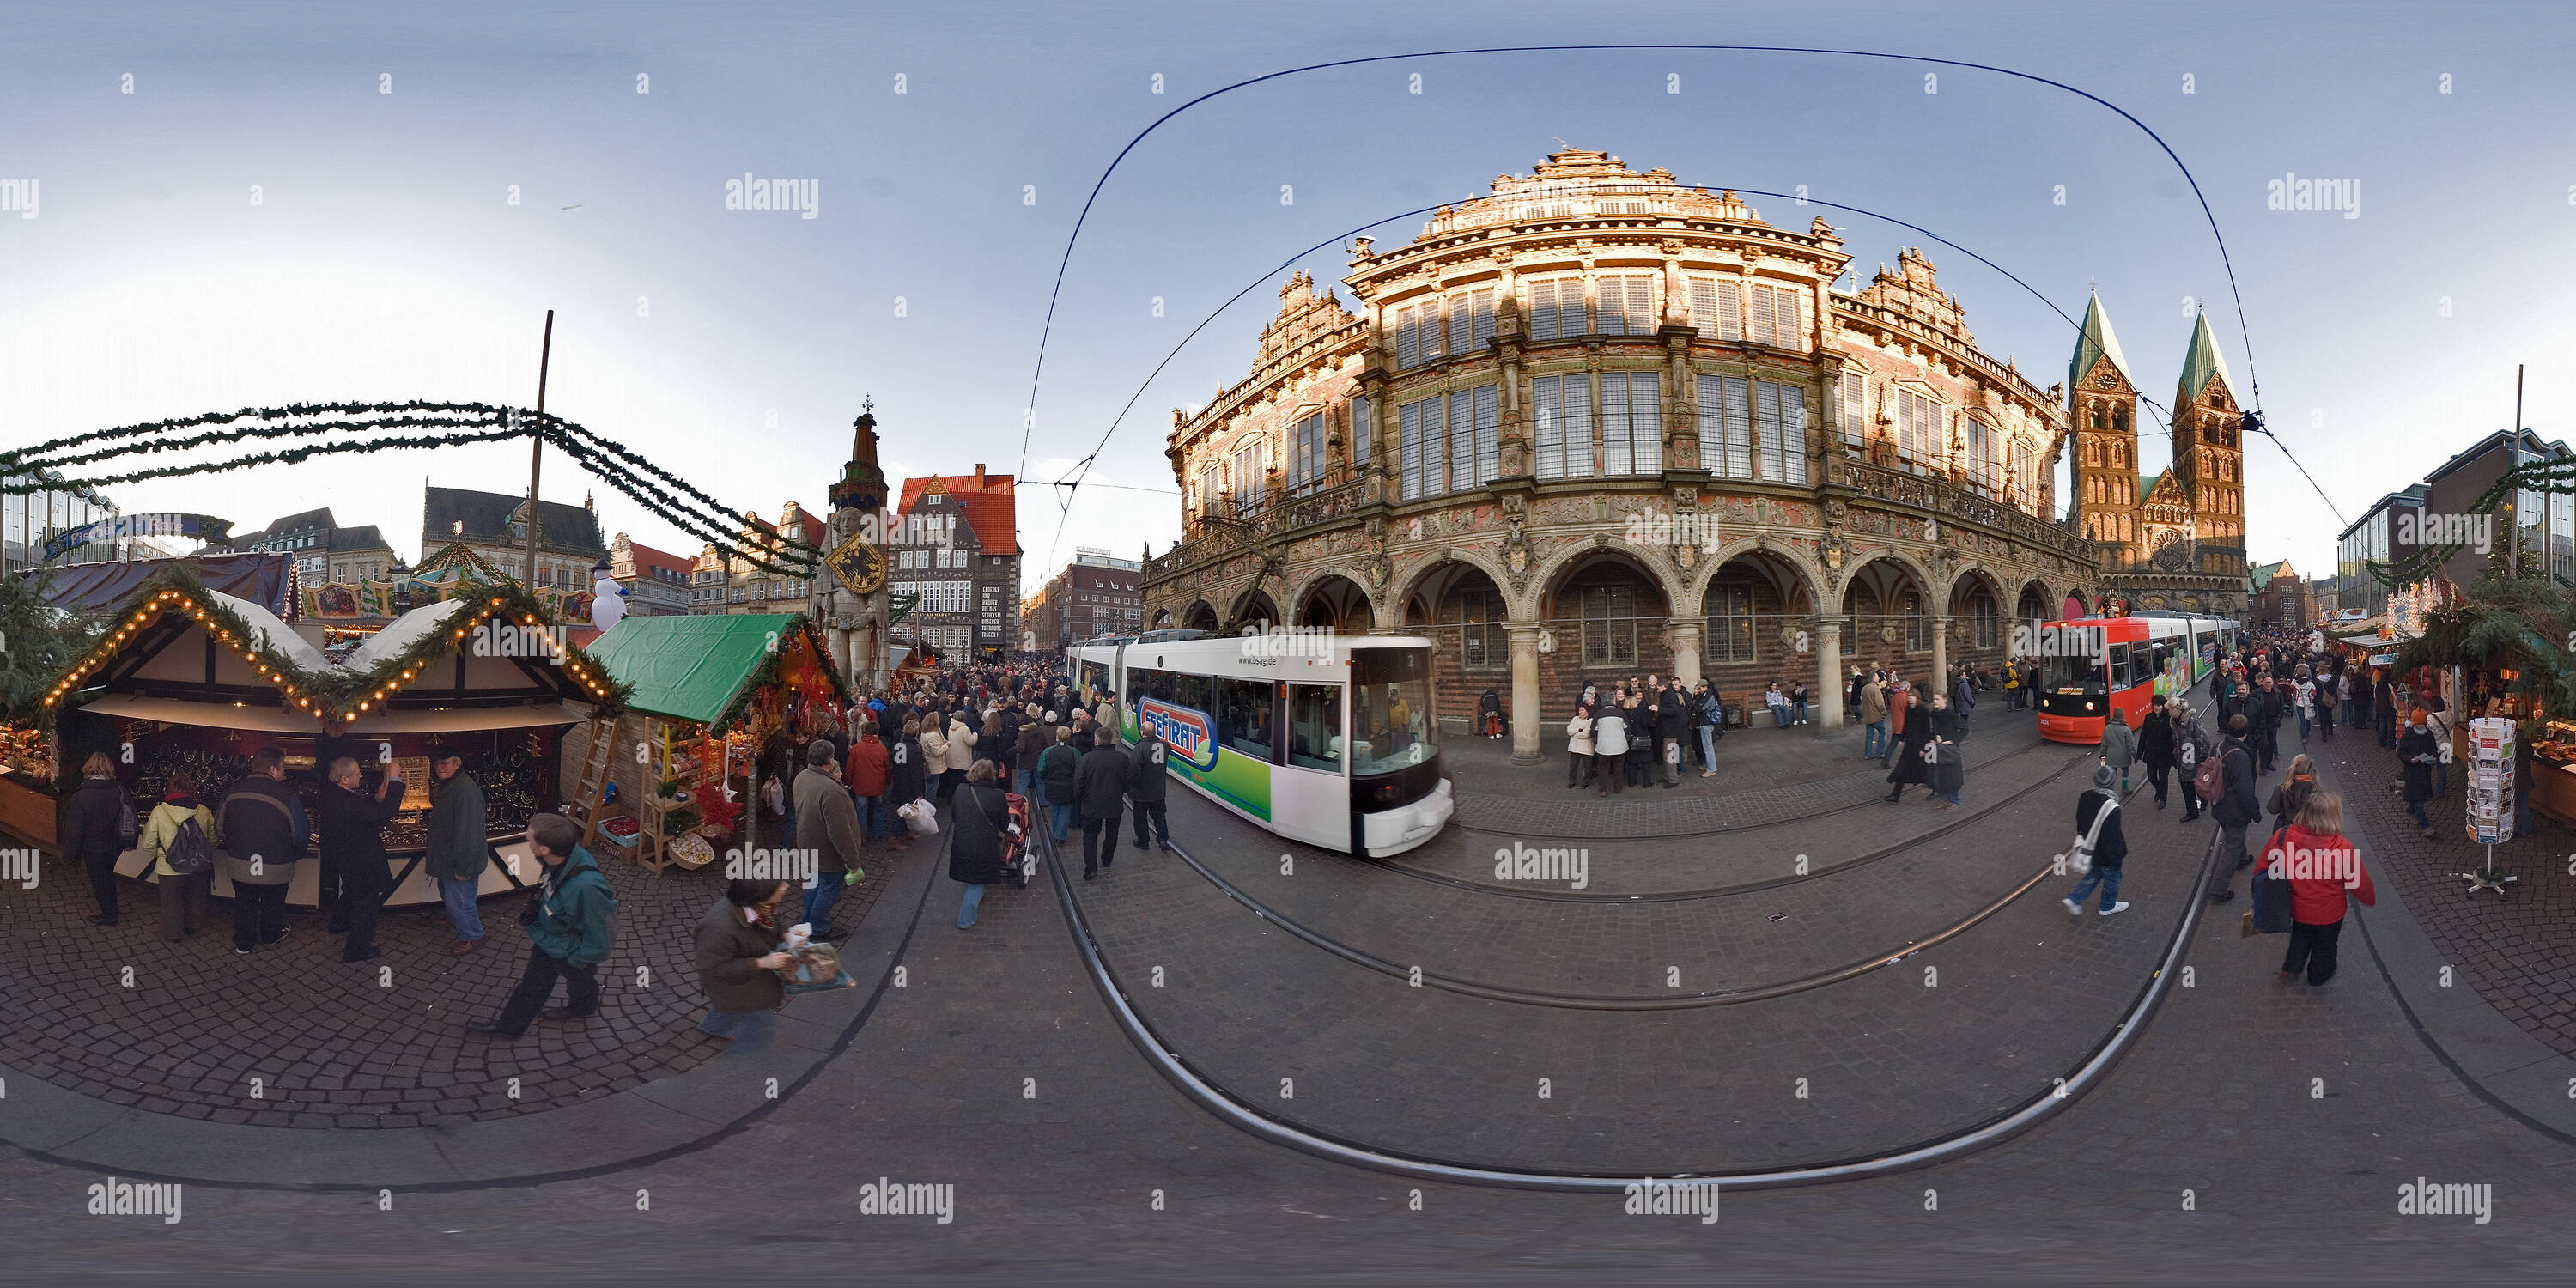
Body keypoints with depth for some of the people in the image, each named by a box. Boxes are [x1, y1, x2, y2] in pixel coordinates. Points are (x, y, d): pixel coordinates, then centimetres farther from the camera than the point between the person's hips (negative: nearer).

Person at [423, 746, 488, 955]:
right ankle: (455, 921, 51)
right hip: (447, 857, 10)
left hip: (459, 860, -10)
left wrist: (463, 867, -27)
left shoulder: (466, 790, -30)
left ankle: (472, 937, 19)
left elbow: (467, 832, -30)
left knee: (459, 900, 1)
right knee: (447, 892, 28)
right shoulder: (447, 785, 5)